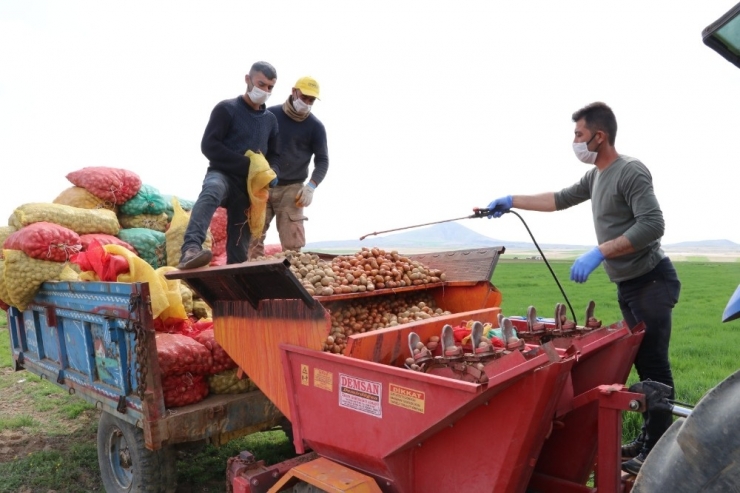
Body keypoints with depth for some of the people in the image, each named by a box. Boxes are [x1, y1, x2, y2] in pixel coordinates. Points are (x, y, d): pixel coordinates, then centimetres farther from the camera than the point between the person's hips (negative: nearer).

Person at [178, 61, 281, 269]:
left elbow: (274, 156, 21)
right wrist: (247, 165, -17)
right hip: (222, 175, -5)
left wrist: (272, 173, -3)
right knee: (213, 189, -42)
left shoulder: (271, 120, 16)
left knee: (239, 250, 4)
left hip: (248, 187, 6)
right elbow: (209, 146, -11)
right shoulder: (227, 108, -2)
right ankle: (190, 249, -57)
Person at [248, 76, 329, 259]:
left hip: (292, 189, -1)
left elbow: (322, 160, 1)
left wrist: (311, 187, -14)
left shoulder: (315, 126, -1)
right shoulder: (270, 114, 2)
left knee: (292, 244, -5)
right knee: (252, 237, 1)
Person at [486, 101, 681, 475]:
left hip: (651, 282, -9)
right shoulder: (596, 175, 13)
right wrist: (512, 202, 21)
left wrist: (599, 253, -27)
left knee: (654, 365, -3)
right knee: (644, 363, 13)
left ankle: (657, 451, 5)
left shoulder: (630, 171, -15)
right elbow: (561, 199, 24)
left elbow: (652, 225, -24)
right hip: (628, 286, 9)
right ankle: (648, 439, 23)